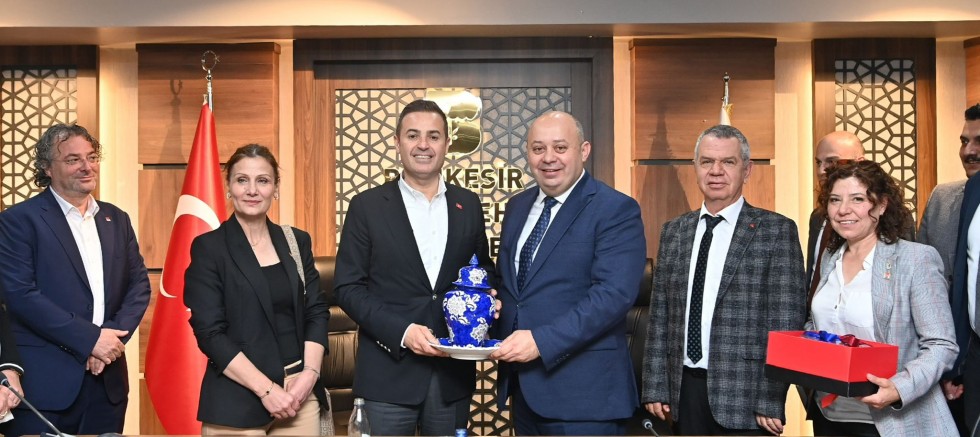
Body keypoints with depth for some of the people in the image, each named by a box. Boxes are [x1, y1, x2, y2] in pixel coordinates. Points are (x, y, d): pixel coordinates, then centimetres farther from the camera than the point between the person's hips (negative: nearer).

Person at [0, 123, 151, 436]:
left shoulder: (117, 219, 14)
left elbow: (139, 285, 10)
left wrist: (113, 335, -8)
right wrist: (90, 338, -15)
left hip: (108, 380, 5)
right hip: (44, 383, -5)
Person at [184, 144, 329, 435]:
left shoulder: (297, 241, 8)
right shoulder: (208, 247, -4)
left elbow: (316, 312, 8)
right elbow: (210, 332, -10)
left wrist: (309, 374, -7)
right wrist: (266, 389, -15)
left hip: (300, 395, 4)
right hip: (236, 402, -3)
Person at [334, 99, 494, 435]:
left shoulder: (468, 204, 7)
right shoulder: (367, 206, -2)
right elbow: (347, 287, -4)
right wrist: (402, 331, -16)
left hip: (453, 373, 3)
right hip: (389, 373, -3)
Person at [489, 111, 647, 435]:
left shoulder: (616, 210, -9)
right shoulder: (517, 207, 13)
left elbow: (614, 293, -19)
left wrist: (542, 341, -24)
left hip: (582, 391, -6)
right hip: (522, 385, 6)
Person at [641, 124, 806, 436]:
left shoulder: (777, 231, -4)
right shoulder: (673, 232, 9)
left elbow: (786, 320, -8)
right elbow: (660, 315, 10)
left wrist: (772, 402, -13)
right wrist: (655, 387, 5)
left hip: (746, 395, -4)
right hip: (684, 390, 4)